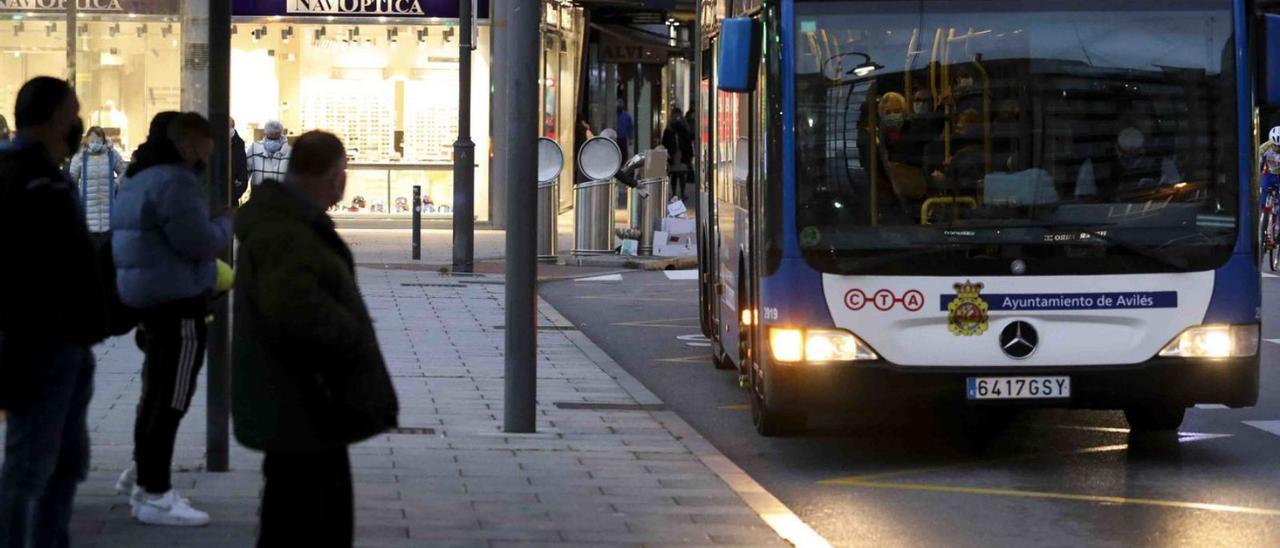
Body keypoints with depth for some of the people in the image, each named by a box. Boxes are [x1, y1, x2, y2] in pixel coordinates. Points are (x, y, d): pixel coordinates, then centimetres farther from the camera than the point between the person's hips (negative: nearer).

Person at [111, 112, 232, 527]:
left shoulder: (140, 178, 13)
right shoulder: (176, 182, -19)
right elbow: (200, 242, -22)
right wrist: (227, 224, -4)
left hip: (147, 299, 10)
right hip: (177, 301, -10)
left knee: (157, 390, 22)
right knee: (171, 398, -6)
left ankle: (143, 473, 34)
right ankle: (155, 495, -4)